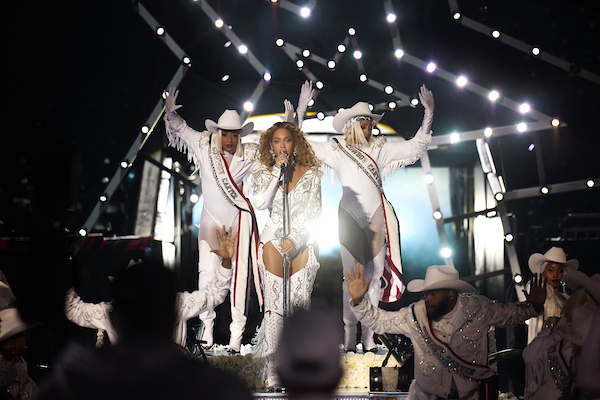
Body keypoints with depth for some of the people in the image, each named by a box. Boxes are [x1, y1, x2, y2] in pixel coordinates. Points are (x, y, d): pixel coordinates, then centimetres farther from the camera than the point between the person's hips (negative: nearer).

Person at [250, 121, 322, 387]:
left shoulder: (311, 173, 7)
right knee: (275, 303, -7)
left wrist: (295, 238, -10)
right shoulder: (264, 174, 9)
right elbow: (260, 203, -9)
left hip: (303, 241, 0)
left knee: (300, 299, -8)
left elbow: (313, 211, 1)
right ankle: (272, 368, -7)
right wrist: (278, 172, -9)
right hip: (274, 239, 0)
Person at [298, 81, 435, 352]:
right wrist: (301, 110, 2)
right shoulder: (336, 151, 7)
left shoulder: (380, 151, 10)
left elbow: (416, 146, 13)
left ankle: (369, 339, 5)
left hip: (376, 217, 2)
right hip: (349, 217, -2)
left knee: (374, 277, 1)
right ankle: (349, 338, -3)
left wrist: (429, 113, 6)